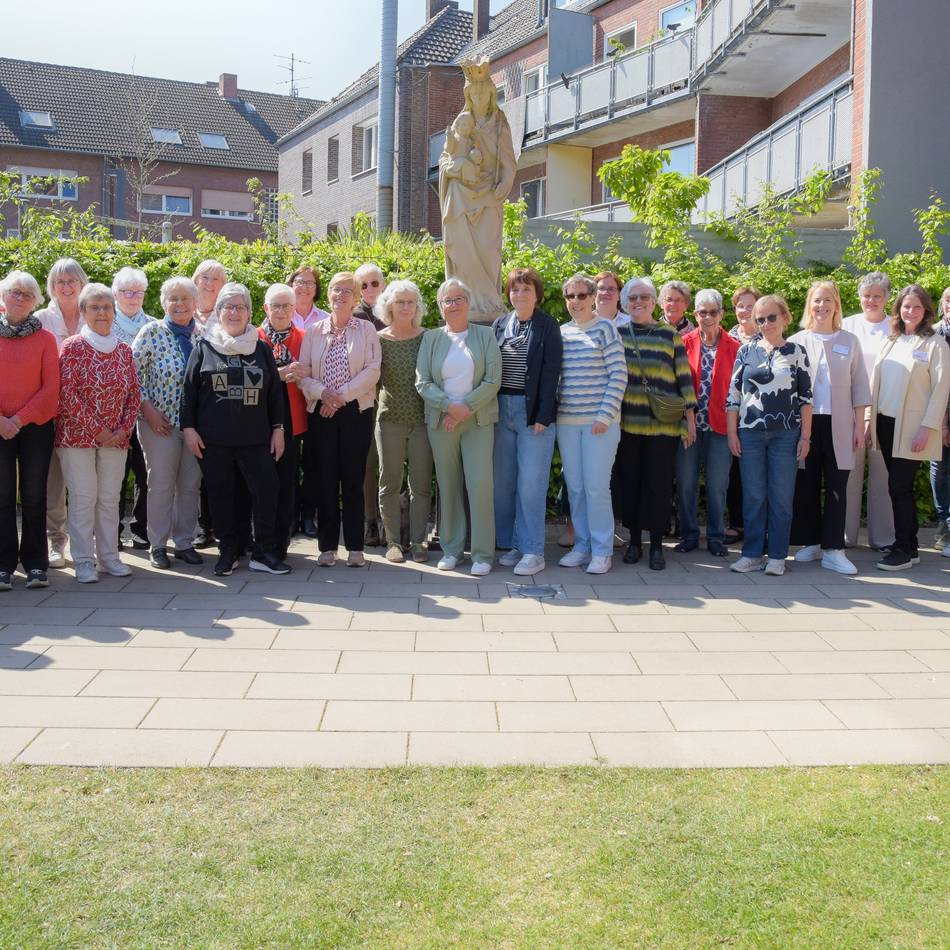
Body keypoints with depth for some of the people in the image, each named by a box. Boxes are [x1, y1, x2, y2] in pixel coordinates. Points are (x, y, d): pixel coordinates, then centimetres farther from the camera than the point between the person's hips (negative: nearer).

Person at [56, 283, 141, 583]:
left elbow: (134, 394, 10)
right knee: (83, 498, -3)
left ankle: (109, 556, 16)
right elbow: (67, 393, -11)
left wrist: (124, 429, -3)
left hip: (115, 438, 4)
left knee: (110, 498, 7)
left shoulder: (123, 350, 9)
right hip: (78, 435, -4)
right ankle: (84, 561, 5)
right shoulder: (72, 347, -4)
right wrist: (97, 429, -13)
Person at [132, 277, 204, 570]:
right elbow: (133, 373, -7)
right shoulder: (152, 332, -5)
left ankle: (184, 542, 18)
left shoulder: (202, 335, 6)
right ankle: (158, 545, 11)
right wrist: (148, 409, -12)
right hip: (160, 420, -4)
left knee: (191, 483, 8)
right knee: (161, 484, 1)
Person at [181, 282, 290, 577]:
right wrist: (189, 428, -2)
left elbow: (275, 391, 11)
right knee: (220, 494, 4)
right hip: (214, 439, -1)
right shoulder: (203, 348, 6)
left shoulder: (261, 348, 11)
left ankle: (264, 552, 4)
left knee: (266, 489, -6)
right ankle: (228, 552, 16)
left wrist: (277, 428, 6)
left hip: (255, 438, 1)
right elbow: (189, 390, 5)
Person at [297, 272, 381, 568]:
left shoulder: (366, 330, 4)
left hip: (356, 411, -2)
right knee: (325, 478, 2)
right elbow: (303, 373, 4)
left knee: (353, 479, 0)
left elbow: (372, 371, -6)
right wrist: (323, 392, -14)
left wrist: (341, 396, -13)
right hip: (321, 412, 2)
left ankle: (355, 546, 7)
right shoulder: (314, 331, 10)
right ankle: (327, 545, 9)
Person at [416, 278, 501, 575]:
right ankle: (451, 549, 13)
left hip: (478, 421, -2)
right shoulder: (431, 338, 10)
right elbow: (422, 382, 2)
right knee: (448, 485, 4)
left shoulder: (485, 335, 6)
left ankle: (482, 554, -2)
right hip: (440, 422, 2)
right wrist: (450, 406, -13)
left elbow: (493, 380, -3)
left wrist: (466, 408, -12)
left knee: (479, 484, -8)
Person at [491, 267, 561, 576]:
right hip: (502, 410, 5)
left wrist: (543, 416, -14)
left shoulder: (547, 325, -1)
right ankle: (510, 544, 15)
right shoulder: (500, 324, 11)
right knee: (502, 481, 6)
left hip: (534, 412, -5)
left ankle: (533, 551, -1)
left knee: (530, 484, -6)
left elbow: (551, 373, -7)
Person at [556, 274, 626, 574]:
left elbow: (618, 374, -6)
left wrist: (605, 415, -13)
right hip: (567, 422, 5)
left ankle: (602, 551, 5)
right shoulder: (560, 332, 12)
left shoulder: (605, 328, -1)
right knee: (574, 487, 8)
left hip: (599, 422, -5)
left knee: (596, 487, -5)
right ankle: (581, 546, 19)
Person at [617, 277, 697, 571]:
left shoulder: (669, 335, 5)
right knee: (631, 481, 6)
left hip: (663, 424, -1)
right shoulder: (616, 334, 8)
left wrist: (690, 417, 1)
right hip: (628, 422, 1)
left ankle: (656, 545, 8)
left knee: (659, 483, -1)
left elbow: (683, 377, 5)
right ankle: (634, 541, 17)